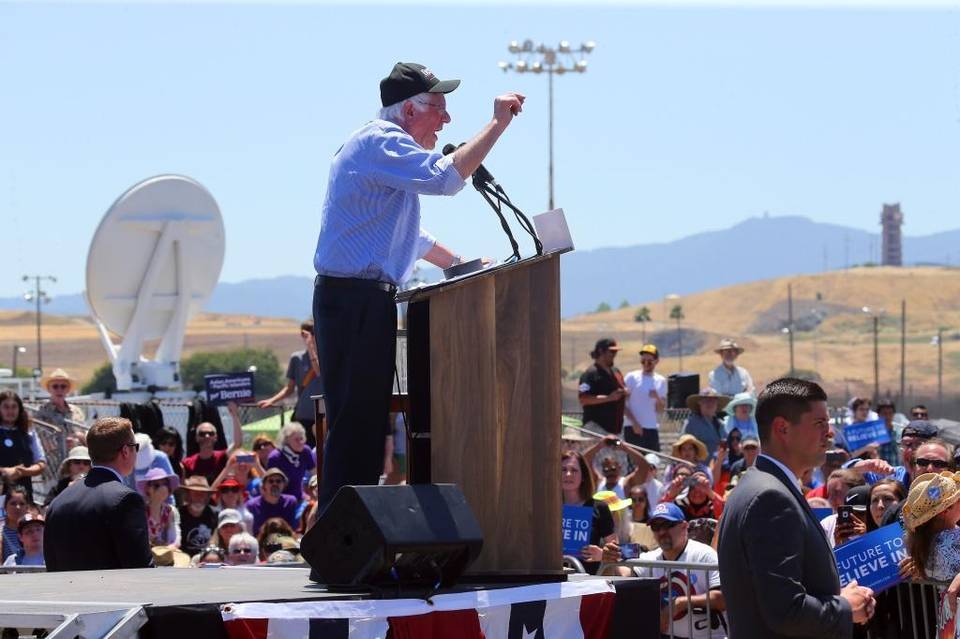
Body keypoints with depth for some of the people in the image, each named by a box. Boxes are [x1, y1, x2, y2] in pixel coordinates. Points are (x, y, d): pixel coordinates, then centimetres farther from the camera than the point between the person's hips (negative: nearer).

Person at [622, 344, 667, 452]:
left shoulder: (661, 381, 11)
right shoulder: (631, 377, 0)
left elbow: (661, 409, 9)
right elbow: (622, 404, -4)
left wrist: (657, 398, -12)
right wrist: (634, 422, -13)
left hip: (652, 429, 4)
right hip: (633, 428, -4)